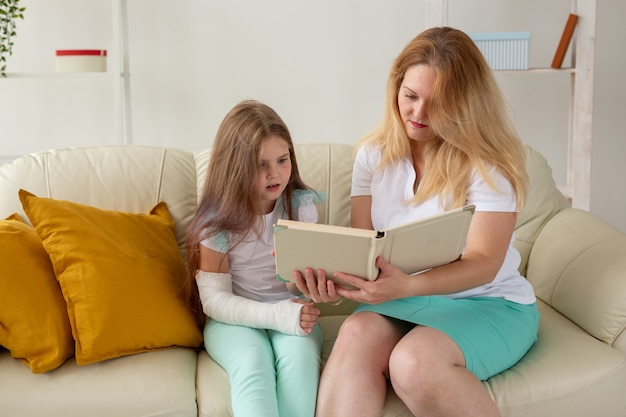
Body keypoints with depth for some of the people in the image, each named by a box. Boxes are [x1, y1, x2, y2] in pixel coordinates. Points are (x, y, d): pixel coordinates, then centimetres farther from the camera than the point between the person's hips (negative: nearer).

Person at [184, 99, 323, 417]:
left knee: (299, 354, -31)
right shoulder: (216, 222, -9)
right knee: (253, 362, -33)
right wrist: (276, 315, -25)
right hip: (234, 319, -2)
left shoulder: (302, 205, -2)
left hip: (291, 314, 2)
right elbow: (215, 300, -10)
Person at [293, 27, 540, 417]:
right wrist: (334, 276, -25)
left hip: (487, 302, -3)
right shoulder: (374, 154, 3)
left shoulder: (488, 161, -11)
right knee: (356, 334, -30)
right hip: (402, 299, 3)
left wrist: (408, 286, -36)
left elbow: (484, 261, -18)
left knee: (414, 360, -32)